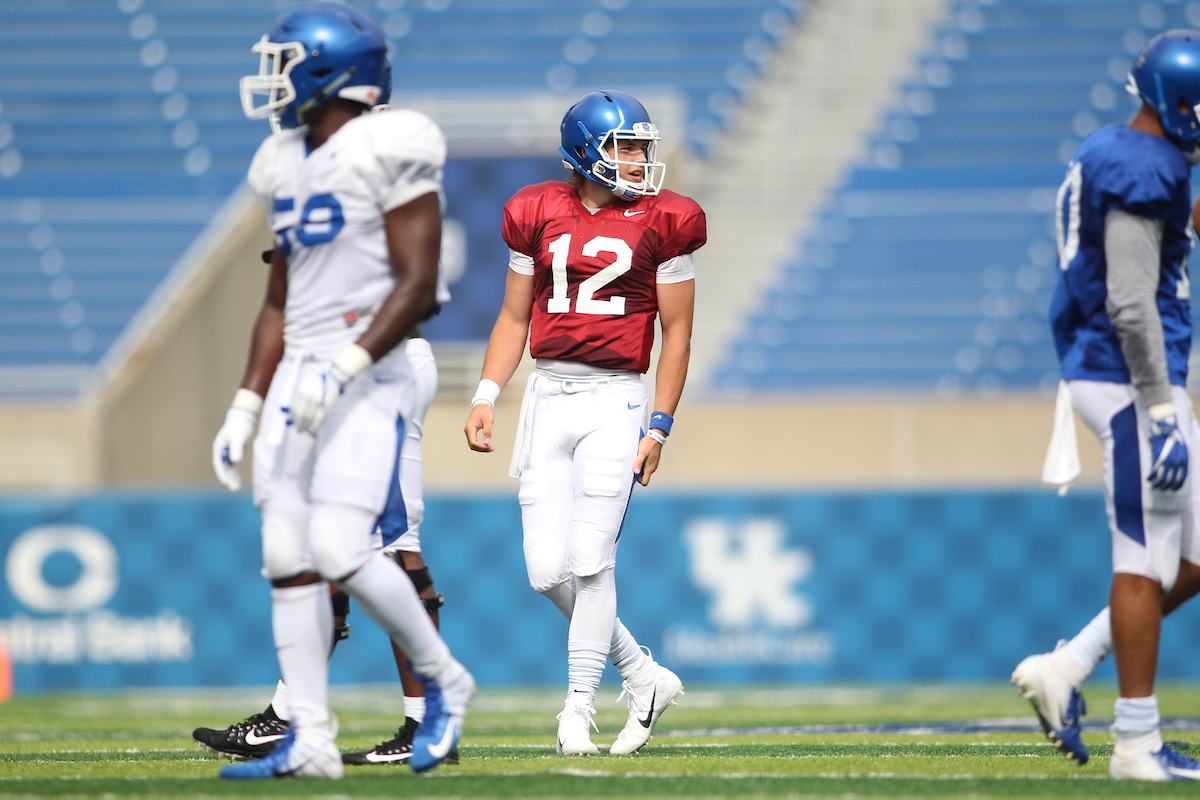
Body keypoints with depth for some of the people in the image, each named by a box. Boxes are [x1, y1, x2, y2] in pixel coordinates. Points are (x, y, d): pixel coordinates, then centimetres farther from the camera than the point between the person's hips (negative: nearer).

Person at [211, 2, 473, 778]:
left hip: (364, 377, -8)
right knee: (287, 558, 2)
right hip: (296, 380, 8)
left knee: (338, 548, -17)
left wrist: (345, 369, -23)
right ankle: (310, 740, 4)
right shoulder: (289, 167, 15)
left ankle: (443, 680, 4)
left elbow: (417, 286, -15)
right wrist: (245, 407, 15)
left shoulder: (388, 153, -10)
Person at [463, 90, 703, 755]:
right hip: (548, 397, 3)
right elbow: (514, 318, 14)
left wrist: (659, 427, -4)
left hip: (614, 400, -3)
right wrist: (486, 396, 2)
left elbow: (676, 330, 1)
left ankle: (578, 711, 0)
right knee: (548, 571, -1)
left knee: (590, 563, -10)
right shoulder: (539, 215, 7)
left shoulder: (662, 223, -1)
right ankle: (644, 678, 17)